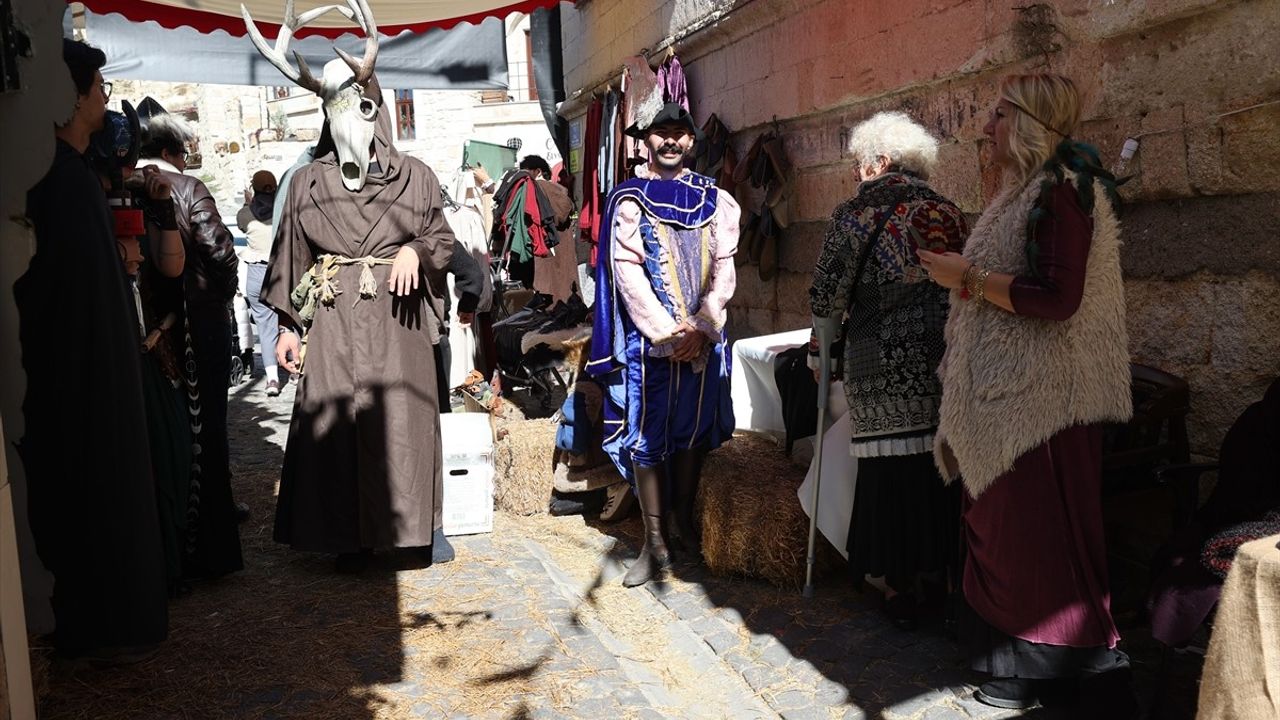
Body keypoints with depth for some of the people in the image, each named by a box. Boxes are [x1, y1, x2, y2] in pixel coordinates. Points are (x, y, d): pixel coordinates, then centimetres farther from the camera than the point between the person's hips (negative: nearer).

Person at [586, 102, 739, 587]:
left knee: (693, 431, 11)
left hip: (702, 339, 3)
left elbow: (723, 268, 2)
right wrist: (668, 334, -14)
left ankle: (685, 524, 27)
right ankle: (655, 544, 10)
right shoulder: (628, 200, -1)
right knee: (647, 438, 1)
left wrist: (700, 328, -10)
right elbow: (628, 274, -8)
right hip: (648, 340, -2)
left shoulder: (713, 199, 7)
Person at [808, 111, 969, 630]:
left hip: (883, 363, -4)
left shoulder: (856, 213, -1)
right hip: (949, 362, 4)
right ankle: (948, 573, 19)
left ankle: (901, 590, 10)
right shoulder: (950, 213, 11)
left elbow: (827, 296, -3)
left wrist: (828, 334, 16)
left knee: (892, 470, 3)